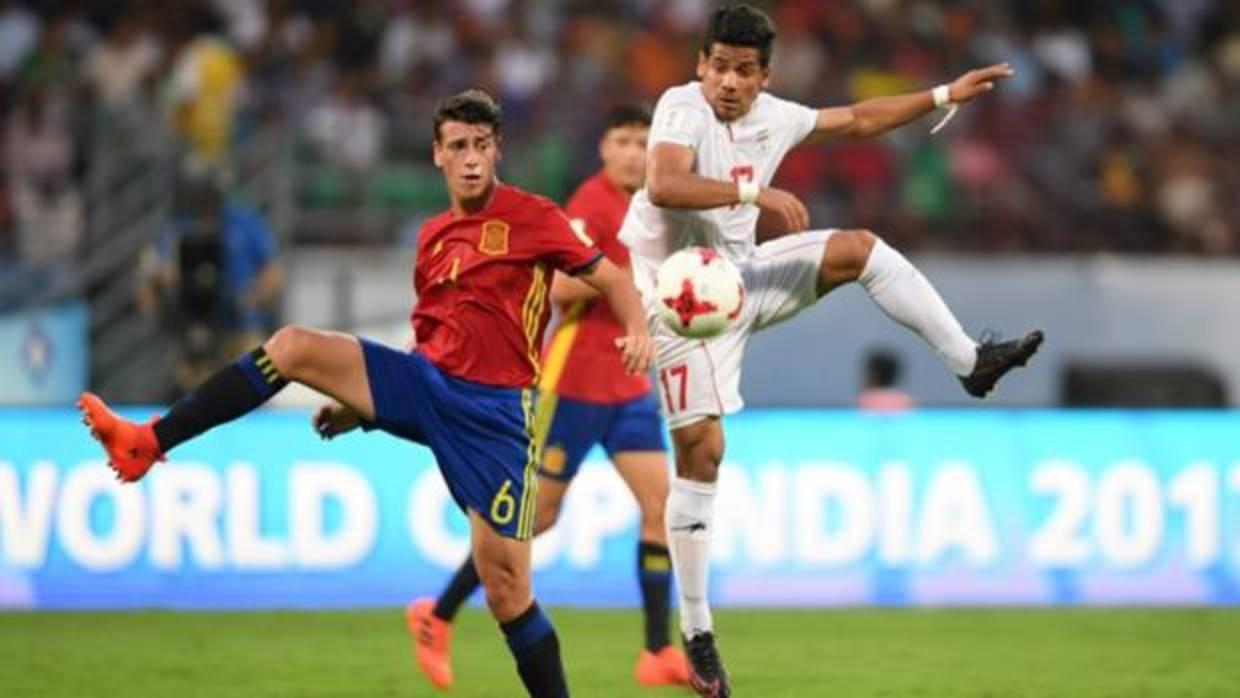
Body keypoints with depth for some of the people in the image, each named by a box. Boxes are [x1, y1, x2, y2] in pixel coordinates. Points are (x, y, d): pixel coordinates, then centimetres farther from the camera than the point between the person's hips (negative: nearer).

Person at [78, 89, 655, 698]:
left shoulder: (531, 217, -3)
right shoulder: (433, 237, 14)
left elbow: (611, 278, -1)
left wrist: (637, 330, -22)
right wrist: (362, 406, 17)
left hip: (495, 412, -5)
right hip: (426, 385, 5)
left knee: (506, 588, -9)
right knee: (293, 345, -13)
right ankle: (146, 443, -14)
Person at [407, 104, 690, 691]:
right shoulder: (592, 203, -15)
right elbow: (559, 285, -26)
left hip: (628, 384, 7)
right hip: (575, 382, -7)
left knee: (661, 504, -4)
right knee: (538, 515, 2)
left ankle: (659, 653, -2)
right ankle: (437, 616, 18)